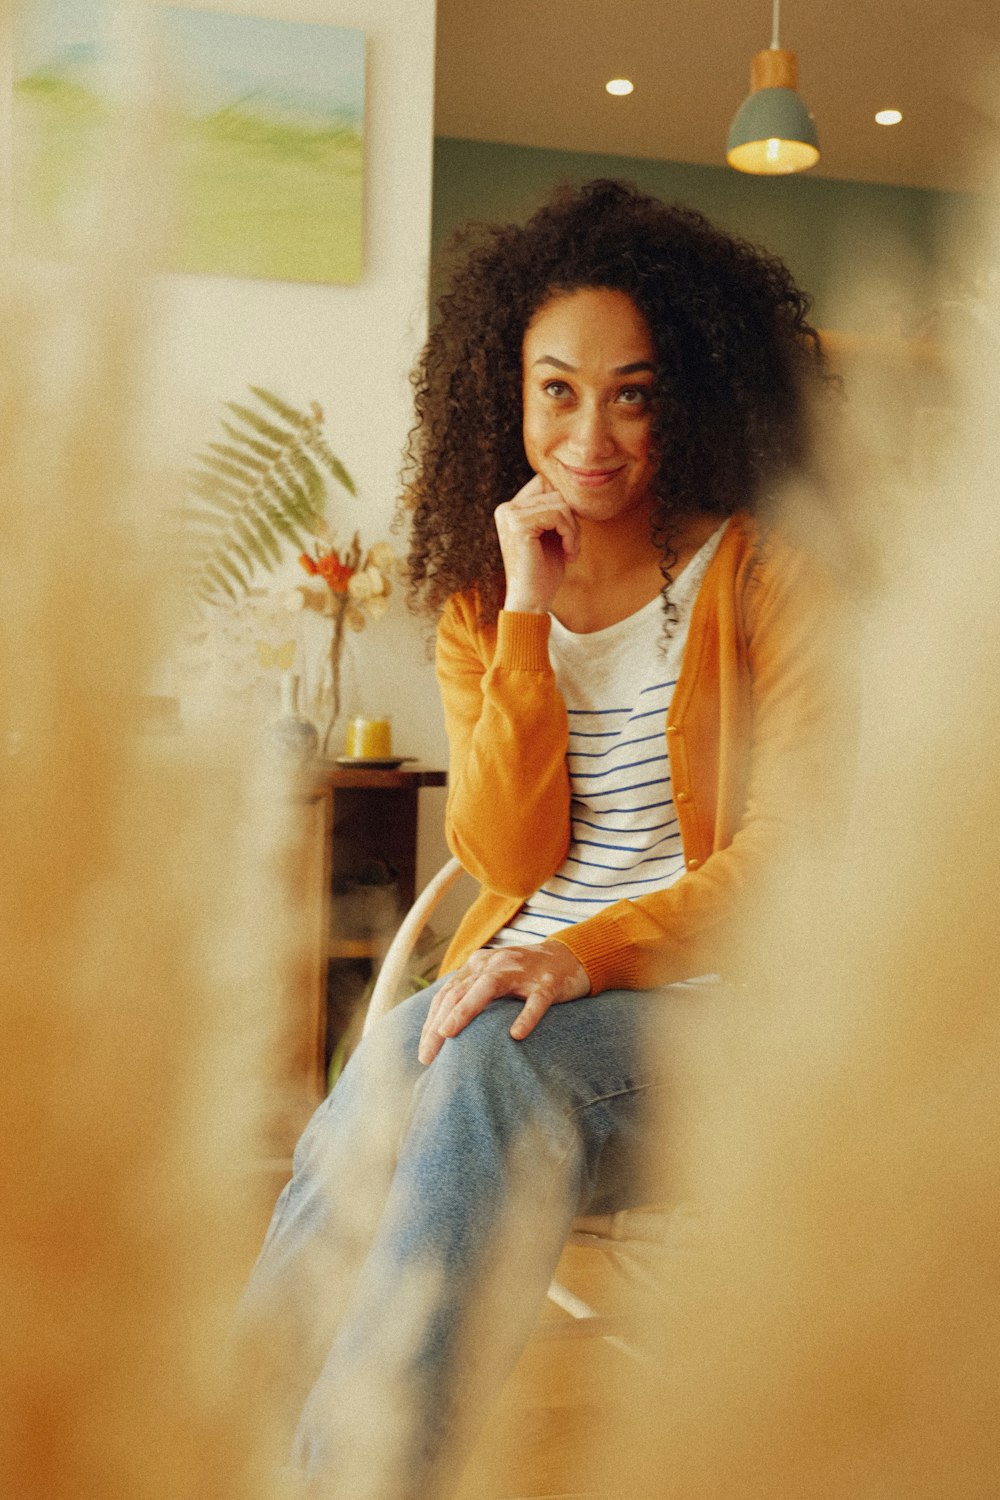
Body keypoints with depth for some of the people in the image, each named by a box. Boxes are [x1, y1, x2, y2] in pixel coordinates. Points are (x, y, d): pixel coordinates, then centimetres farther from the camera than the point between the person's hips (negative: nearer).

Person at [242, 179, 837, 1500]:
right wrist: (527, 613, -8)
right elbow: (508, 857, -1)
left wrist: (589, 953, -23)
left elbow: (786, 850, -8)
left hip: (706, 998, -3)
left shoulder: (764, 576, -1)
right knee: (399, 1063, -30)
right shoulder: (481, 597, 11)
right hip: (521, 987, 3)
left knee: (487, 1063, -33)